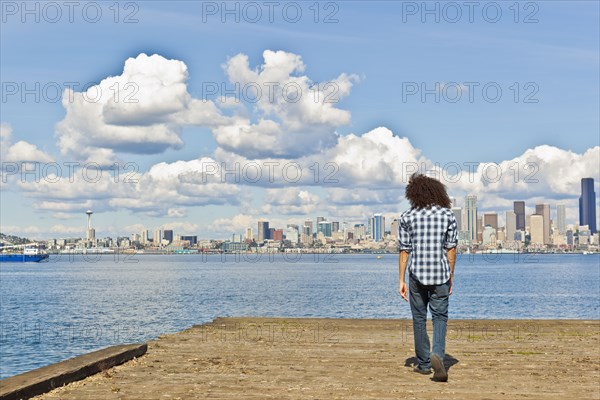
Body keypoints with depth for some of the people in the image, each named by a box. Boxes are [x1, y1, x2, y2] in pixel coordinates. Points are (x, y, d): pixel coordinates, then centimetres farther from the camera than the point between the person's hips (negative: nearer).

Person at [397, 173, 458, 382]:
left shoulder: (407, 217, -1)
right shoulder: (448, 215, 1)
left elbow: (404, 250, -1)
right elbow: (451, 248, 1)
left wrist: (401, 280, 2)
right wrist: (450, 276, 10)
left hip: (417, 274, 0)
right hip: (440, 274, 0)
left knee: (419, 319, 12)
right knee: (440, 317, 8)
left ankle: (424, 363, 17)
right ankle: (437, 353, -17)